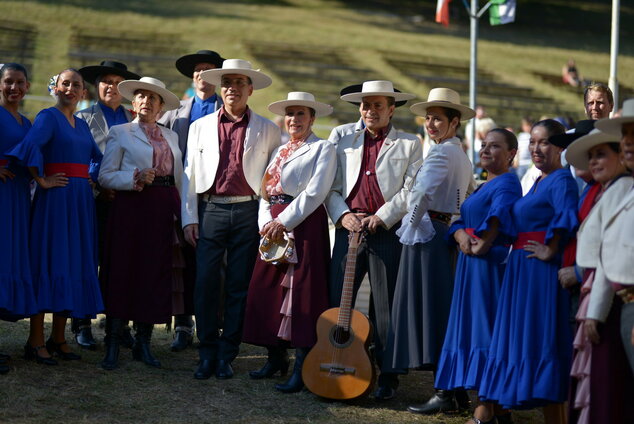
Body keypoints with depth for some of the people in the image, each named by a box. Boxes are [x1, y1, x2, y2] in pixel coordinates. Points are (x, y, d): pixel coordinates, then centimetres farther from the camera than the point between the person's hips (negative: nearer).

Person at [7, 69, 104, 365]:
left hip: (80, 201, 8)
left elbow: (97, 157, 26)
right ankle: (36, 341, -3)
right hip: (55, 197, -7)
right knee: (49, 263, -6)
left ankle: (58, 338, 14)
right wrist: (42, 181, -18)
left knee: (75, 264, 7)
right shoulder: (48, 117, -6)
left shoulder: (81, 124, 17)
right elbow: (30, 146, -23)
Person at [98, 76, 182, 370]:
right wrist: (136, 178, -16)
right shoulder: (120, 133, 5)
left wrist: (180, 213, 8)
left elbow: (179, 178, 17)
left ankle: (143, 342, 11)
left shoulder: (171, 137, 18)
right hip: (131, 208, -4)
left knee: (156, 274, 3)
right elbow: (105, 176, -3)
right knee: (123, 272, -6)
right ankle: (113, 344, -2)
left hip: (164, 211, 4)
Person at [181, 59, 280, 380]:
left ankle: (227, 356, 9)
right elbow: (190, 174, 11)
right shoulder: (200, 127, 13)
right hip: (210, 211, 1)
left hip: (248, 212, 0)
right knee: (205, 284, -4)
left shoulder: (267, 130, 9)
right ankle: (207, 354, 5)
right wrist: (189, 218, 3)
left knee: (239, 287, 1)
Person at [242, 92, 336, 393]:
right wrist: (266, 223, -3)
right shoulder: (280, 151, 21)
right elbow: (266, 190, 15)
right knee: (267, 291, 7)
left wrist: (283, 222, -16)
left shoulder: (322, 149, 0)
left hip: (304, 225, -7)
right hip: (273, 228, 7)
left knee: (302, 294, -9)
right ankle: (276, 358, 20)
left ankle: (301, 369, -8)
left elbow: (315, 192, -12)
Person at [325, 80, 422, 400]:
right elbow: (331, 188, 12)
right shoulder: (345, 144, 16)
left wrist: (381, 218, -13)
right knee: (336, 302, 1)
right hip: (349, 229, 3)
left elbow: (410, 190, -4)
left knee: (385, 307, 0)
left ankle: (387, 377, 7)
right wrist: (342, 215, -6)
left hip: (388, 232, -3)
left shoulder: (409, 145, 6)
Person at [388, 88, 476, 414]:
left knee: (431, 309, -8)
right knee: (446, 311, 13)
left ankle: (445, 393, -8)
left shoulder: (442, 152, -14)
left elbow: (421, 191, -26)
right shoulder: (461, 155, 17)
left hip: (428, 235, -10)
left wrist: (411, 224, -13)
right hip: (449, 234, 10)